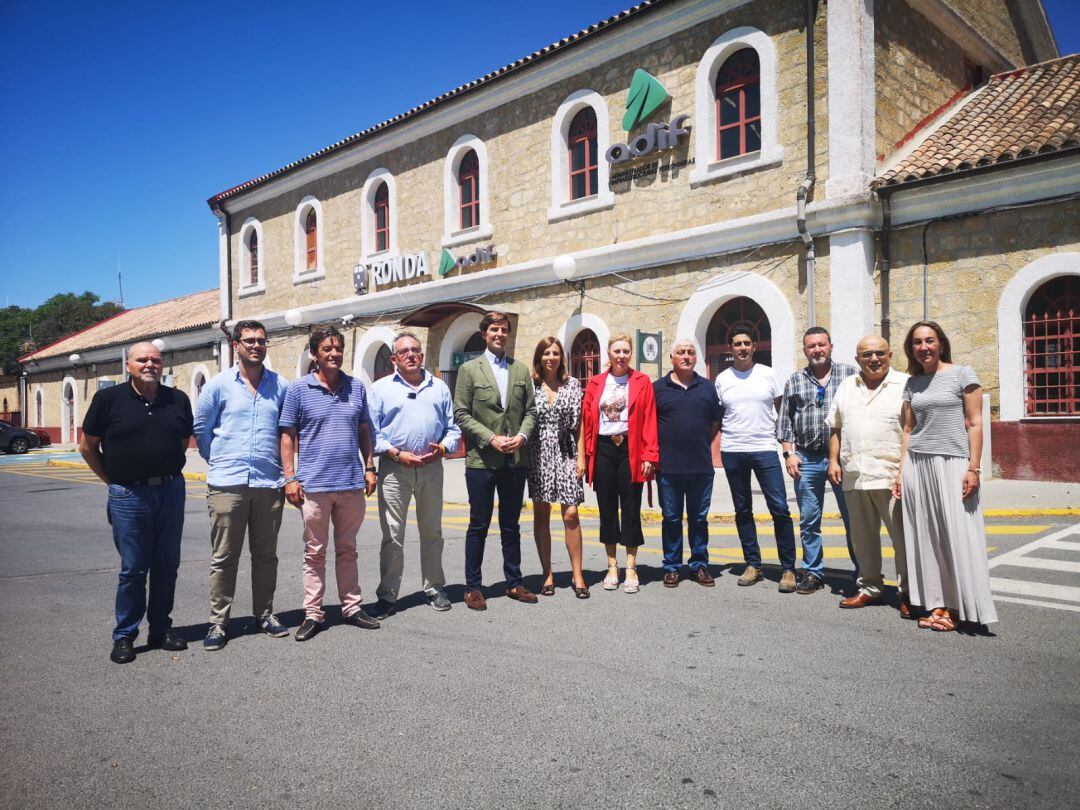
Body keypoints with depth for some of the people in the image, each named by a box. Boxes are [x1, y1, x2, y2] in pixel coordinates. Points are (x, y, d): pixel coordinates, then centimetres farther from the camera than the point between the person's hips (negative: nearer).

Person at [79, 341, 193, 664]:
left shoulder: (178, 399, 5)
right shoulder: (108, 399, -3)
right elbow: (87, 446, 4)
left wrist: (168, 473, 12)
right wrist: (113, 480, 4)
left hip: (171, 492, 3)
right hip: (129, 495, -3)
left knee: (166, 565, 10)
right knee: (133, 568, 2)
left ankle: (161, 628, 24)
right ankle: (124, 635, 17)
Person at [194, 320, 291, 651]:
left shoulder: (281, 386, 6)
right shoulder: (219, 385, 3)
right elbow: (200, 430, 11)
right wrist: (220, 462, 14)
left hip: (269, 483, 2)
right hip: (227, 484, -2)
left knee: (266, 555, 11)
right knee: (224, 557, 3)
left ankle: (265, 614, 24)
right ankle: (218, 622, 13)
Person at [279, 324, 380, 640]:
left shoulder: (356, 387, 8)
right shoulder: (299, 389, -2)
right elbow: (288, 435, -2)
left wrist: (369, 467, 7)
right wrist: (290, 478, -7)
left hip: (352, 484, 3)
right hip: (314, 484, -3)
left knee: (347, 550, 14)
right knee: (315, 552, 7)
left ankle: (351, 608, 23)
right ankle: (312, 614, 16)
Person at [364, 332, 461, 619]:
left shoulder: (439, 387, 13)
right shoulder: (381, 388, 5)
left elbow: (453, 428, 13)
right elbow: (371, 432, -1)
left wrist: (442, 448, -6)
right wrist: (397, 454, -12)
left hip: (431, 467, 3)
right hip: (394, 467, -2)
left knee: (432, 532, 11)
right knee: (392, 535, 0)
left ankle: (435, 589, 23)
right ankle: (387, 597, 8)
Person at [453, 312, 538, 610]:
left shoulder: (522, 370, 11)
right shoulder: (470, 369, 1)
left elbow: (530, 410, 10)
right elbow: (461, 414, -5)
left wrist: (522, 435, -8)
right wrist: (491, 439, -14)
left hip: (515, 459, 3)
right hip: (482, 459, -3)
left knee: (511, 525, 13)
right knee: (479, 526, 4)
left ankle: (514, 583, 23)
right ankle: (473, 587, 14)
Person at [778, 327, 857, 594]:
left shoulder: (850, 374, 5)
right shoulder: (794, 381, 11)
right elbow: (785, 421, 11)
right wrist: (789, 453, 2)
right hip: (807, 459, 2)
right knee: (809, 521, 8)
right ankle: (812, 573, 19)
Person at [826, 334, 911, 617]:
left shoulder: (905, 385, 0)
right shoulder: (847, 387, 16)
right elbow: (835, 428, 20)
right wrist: (833, 460, 11)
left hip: (892, 477, -5)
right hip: (854, 477, 5)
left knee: (904, 537, -2)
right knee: (863, 537, 13)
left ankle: (908, 593, 9)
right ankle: (869, 588, 25)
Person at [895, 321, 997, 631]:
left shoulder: (962, 374, 1)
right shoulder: (912, 383, 12)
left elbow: (974, 424, -3)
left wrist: (973, 468, -10)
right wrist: (901, 471, 9)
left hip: (953, 462, -4)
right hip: (917, 464, 4)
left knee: (957, 534, -4)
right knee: (925, 535, 4)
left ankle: (957, 606, 4)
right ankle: (936, 603, 11)